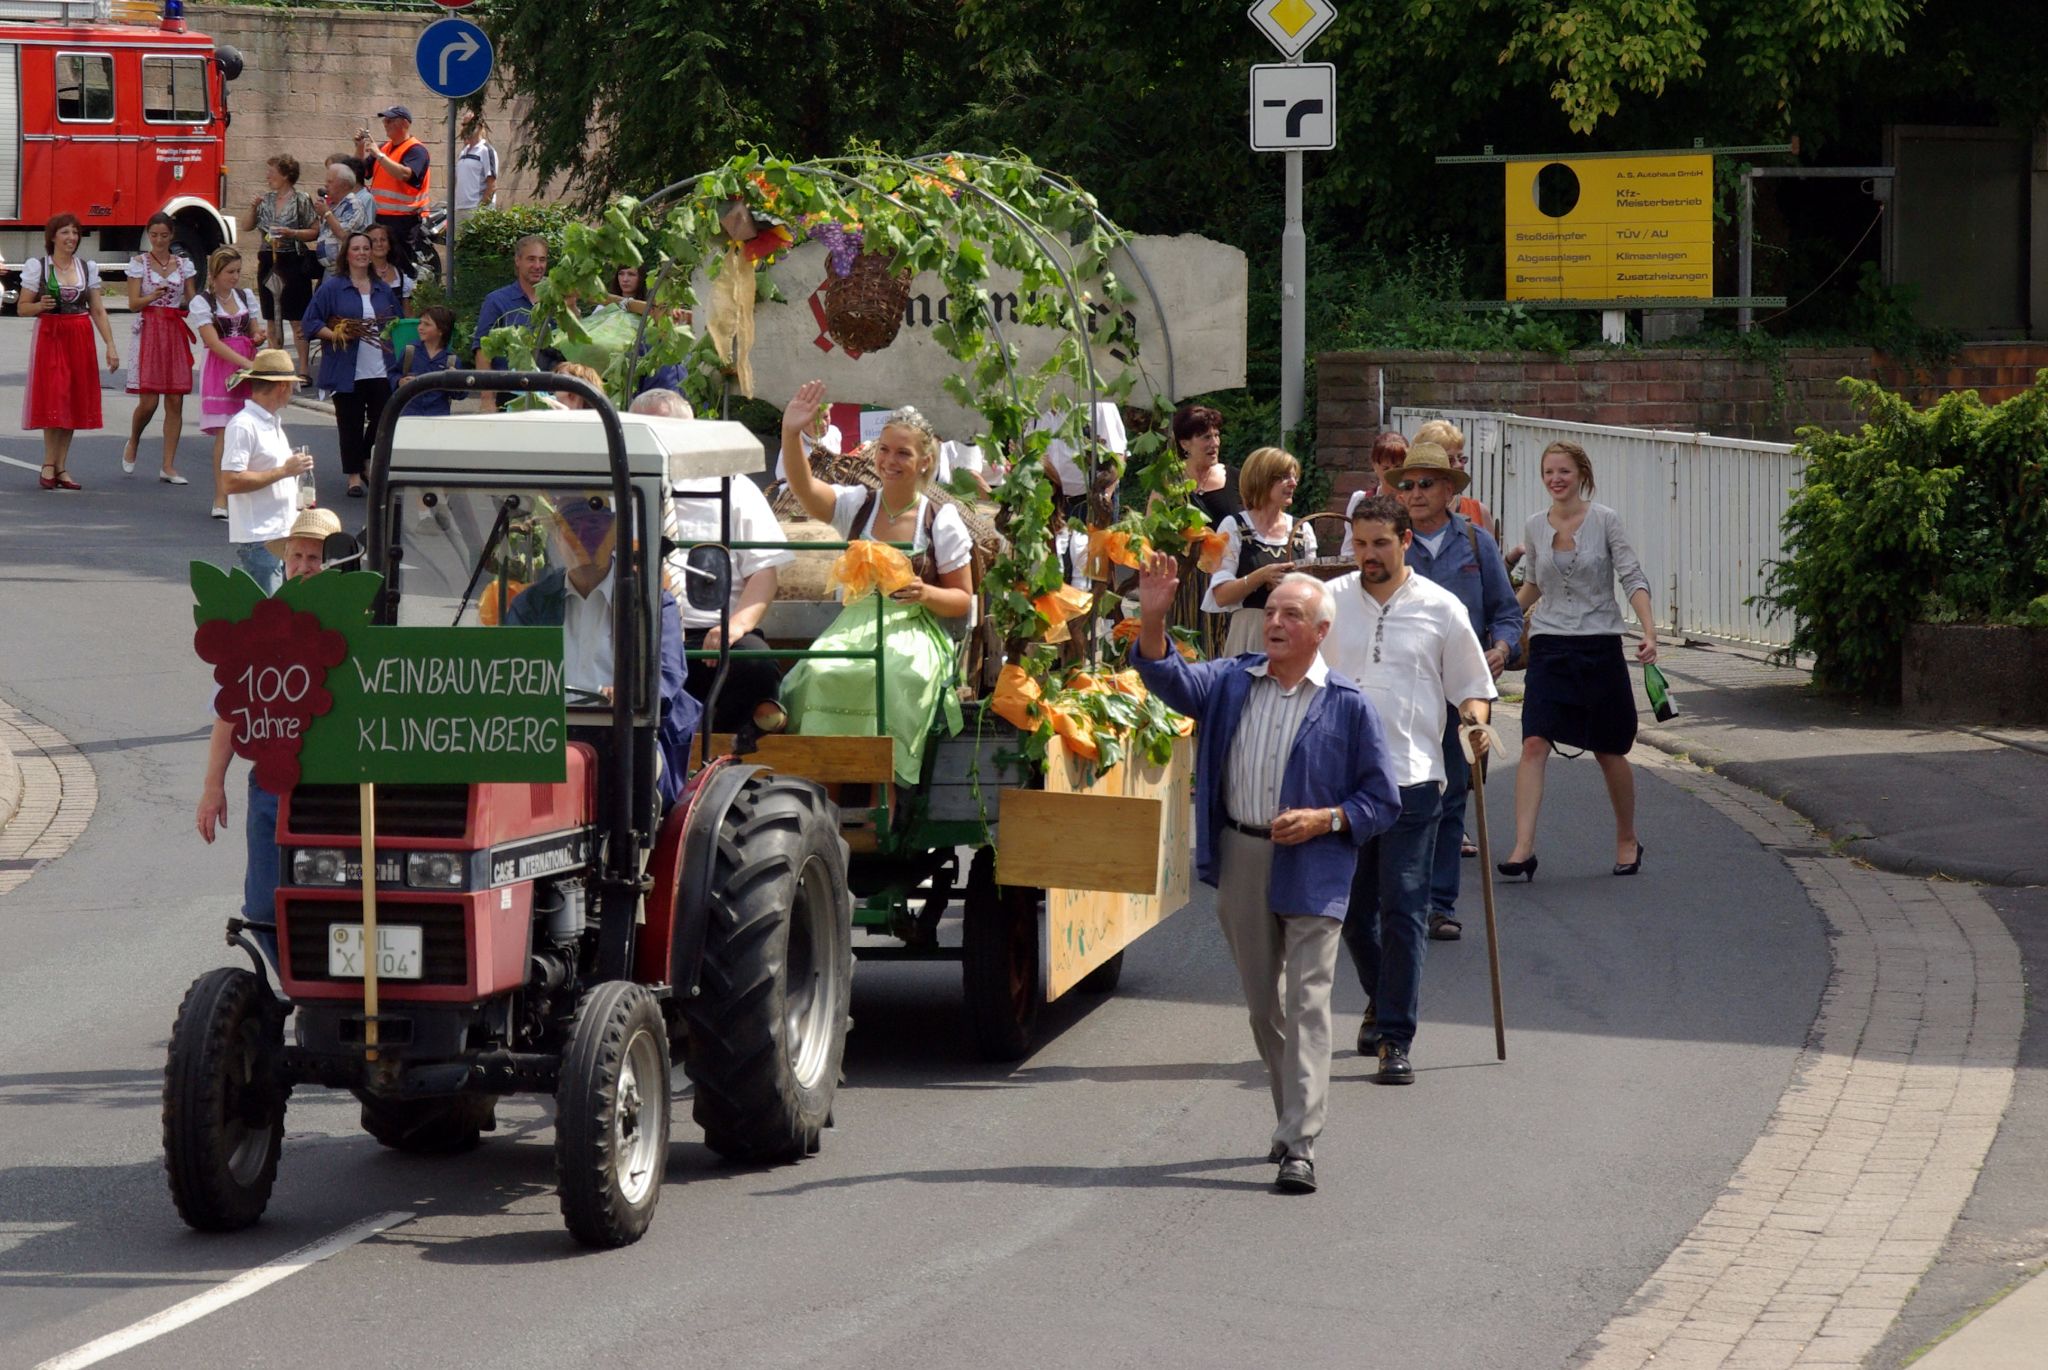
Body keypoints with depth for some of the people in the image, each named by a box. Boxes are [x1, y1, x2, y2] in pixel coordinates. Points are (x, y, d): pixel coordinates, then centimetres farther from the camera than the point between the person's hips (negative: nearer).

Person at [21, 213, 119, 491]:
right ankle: (49, 466, -2)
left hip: (81, 337, 4)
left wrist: (111, 345, 4)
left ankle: (61, 468, 7)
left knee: (74, 401, 2)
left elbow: (98, 311, 11)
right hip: (50, 335, -4)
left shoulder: (87, 268, 10)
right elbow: (22, 308, 2)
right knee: (54, 397, -10)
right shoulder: (37, 266, 0)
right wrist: (40, 306, -19)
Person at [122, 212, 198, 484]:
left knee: (175, 402, -2)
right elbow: (133, 304, -4)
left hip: (175, 332, 3)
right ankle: (132, 445, 22)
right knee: (148, 401, -8)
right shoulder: (139, 262, 2)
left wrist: (188, 303, -10)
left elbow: (191, 302, 13)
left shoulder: (183, 265, 10)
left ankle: (169, 466, 2)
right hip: (148, 331, -3)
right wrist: (153, 296, -24)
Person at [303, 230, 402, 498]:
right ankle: (354, 476, 10)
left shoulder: (383, 290, 15)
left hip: (381, 372, 4)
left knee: (382, 422, 0)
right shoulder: (332, 288, 0)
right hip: (347, 372, -4)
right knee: (351, 424, 0)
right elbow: (311, 321, -2)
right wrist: (334, 335, -16)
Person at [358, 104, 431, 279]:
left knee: (402, 268, -10)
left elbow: (404, 174, -25)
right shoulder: (385, 147, 17)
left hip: (404, 221, -8)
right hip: (381, 218, 8)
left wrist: (379, 155, -23)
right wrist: (360, 148, 5)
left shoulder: (416, 150, -8)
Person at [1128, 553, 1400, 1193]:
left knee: (1307, 1003, -10)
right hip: (1241, 859, 4)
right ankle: (1291, 1117, 31)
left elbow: (1382, 801, 0)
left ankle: (1299, 1146, -14)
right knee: (1262, 1002, 14)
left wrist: (1323, 820, -16)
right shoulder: (1232, 682, 6)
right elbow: (1170, 678, -10)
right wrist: (1152, 619, -27)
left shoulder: (1347, 705, -4)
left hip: (1313, 870, -4)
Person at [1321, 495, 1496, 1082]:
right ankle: (1382, 1000, 36)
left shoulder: (1440, 609, 2)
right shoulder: (1329, 601, 6)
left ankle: (1395, 1038, -7)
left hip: (1411, 779, -3)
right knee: (1352, 907, 12)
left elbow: (1472, 687, 10)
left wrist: (1476, 720, -9)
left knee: (1403, 910, -9)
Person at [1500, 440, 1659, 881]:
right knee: (1534, 744, -15)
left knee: (1609, 752, 9)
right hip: (1549, 647, 2)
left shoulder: (1605, 521, -4)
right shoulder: (1534, 527, 6)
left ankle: (1627, 840, 30)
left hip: (1599, 646, -2)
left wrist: (1649, 632, -19)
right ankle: (1523, 848, -20)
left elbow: (1632, 579, -7)